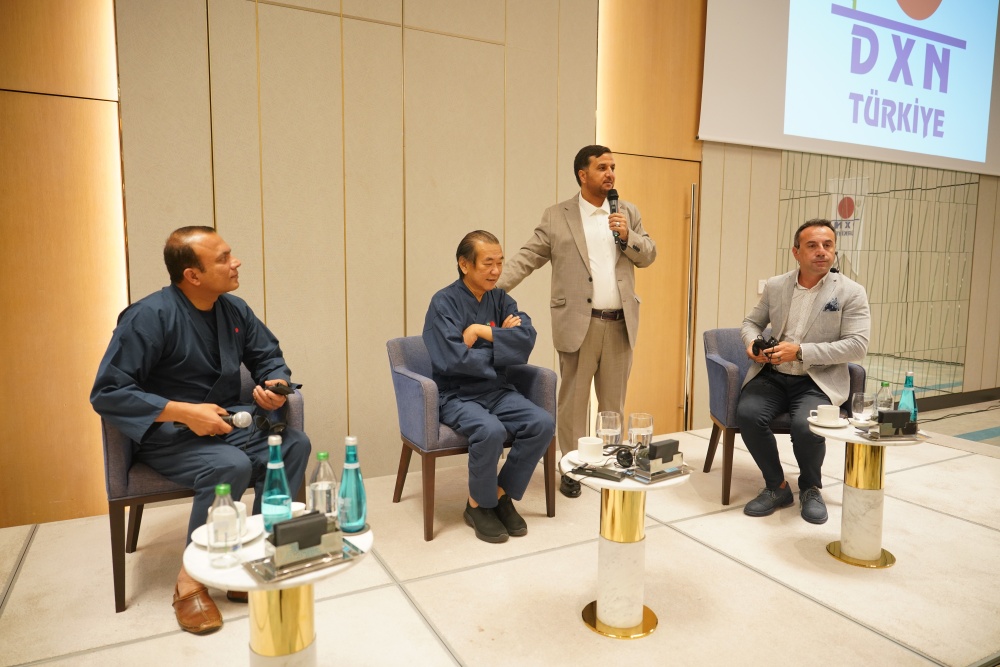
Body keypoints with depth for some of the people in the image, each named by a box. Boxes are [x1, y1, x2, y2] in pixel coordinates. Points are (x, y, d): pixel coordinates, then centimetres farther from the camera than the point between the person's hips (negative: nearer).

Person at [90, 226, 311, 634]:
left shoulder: (235, 310, 1)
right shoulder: (149, 316, -17)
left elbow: (269, 358, 12)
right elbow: (107, 393, -18)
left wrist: (276, 385, -12)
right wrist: (184, 412, -26)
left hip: (225, 424, 6)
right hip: (167, 435, -6)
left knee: (294, 444, -19)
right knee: (232, 466, -33)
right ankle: (190, 581, -13)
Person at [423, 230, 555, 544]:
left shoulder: (500, 299, 6)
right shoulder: (444, 303, -10)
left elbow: (527, 336, -9)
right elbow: (455, 359, -20)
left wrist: (482, 332, -18)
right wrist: (502, 341, -7)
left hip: (497, 391, 5)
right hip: (456, 396, -5)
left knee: (543, 423, -19)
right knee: (491, 430, -33)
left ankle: (501, 495, 2)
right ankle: (478, 505, -5)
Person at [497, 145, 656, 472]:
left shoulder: (628, 212, 12)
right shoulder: (556, 216, 2)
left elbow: (648, 256, 11)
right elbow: (527, 258, -1)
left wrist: (626, 235, -8)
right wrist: (495, 288, -13)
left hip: (620, 323, 3)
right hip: (578, 323, -3)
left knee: (613, 401, 12)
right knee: (573, 400, 6)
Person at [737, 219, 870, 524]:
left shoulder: (851, 292, -2)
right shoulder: (775, 286, 8)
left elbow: (857, 346, -10)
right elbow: (751, 322, 20)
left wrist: (800, 351, -19)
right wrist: (752, 341, -5)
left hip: (818, 382, -3)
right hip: (771, 376, 3)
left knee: (806, 426, -31)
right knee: (747, 414, -26)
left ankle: (811, 489, 3)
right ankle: (776, 487, -1)